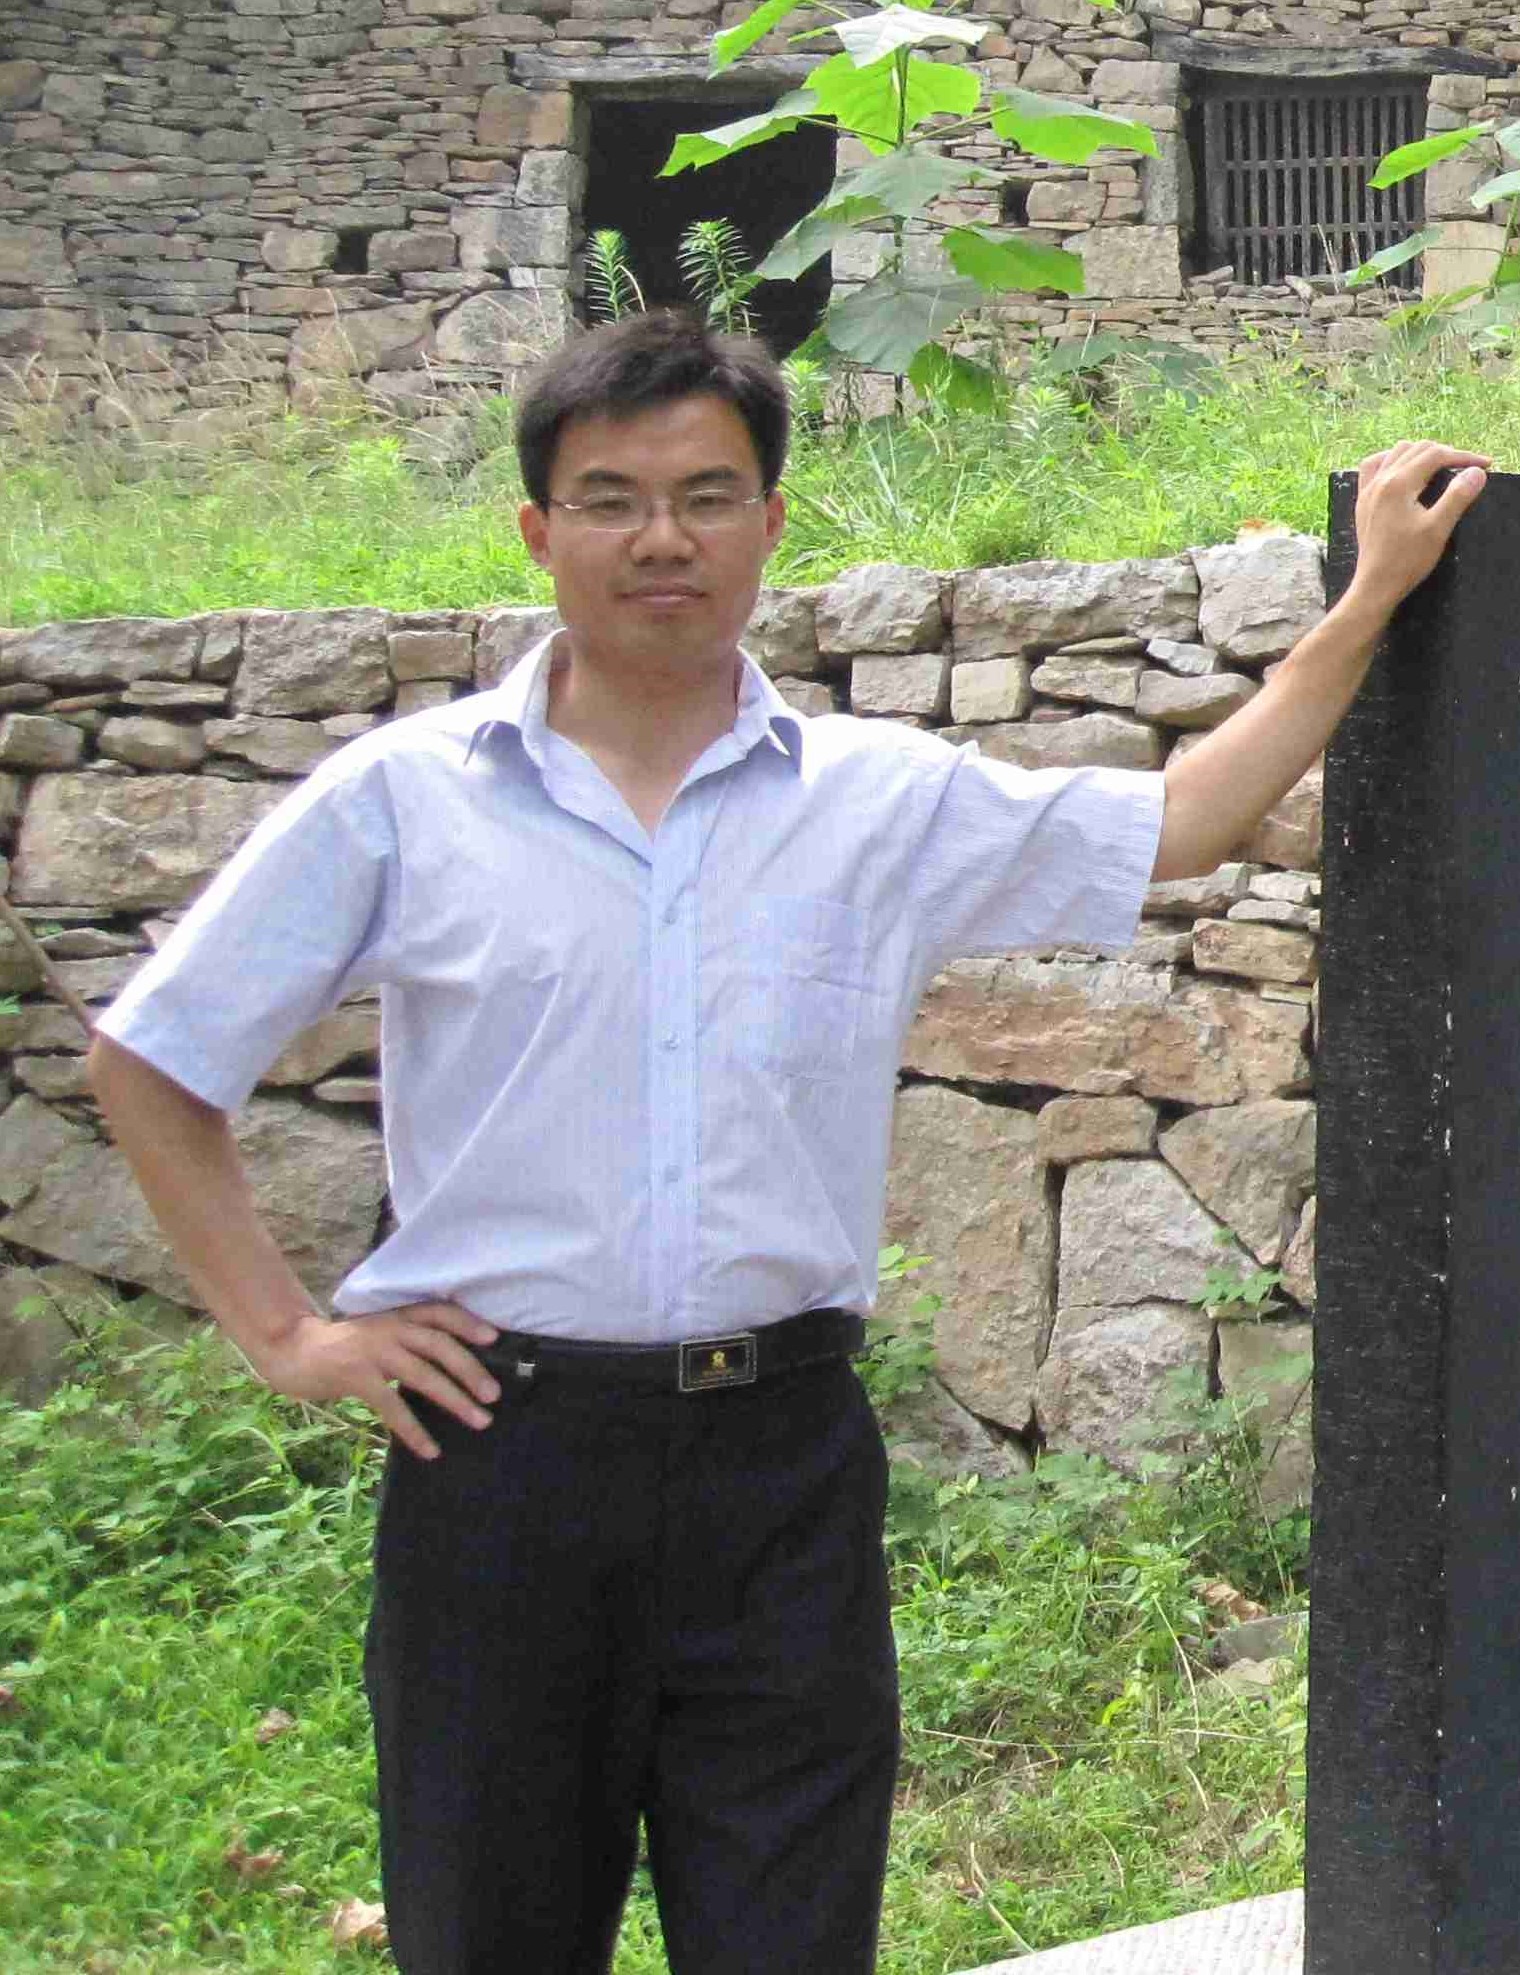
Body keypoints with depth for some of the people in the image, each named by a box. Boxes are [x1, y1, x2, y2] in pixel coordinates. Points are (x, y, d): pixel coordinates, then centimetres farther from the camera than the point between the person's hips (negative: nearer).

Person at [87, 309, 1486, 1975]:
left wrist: (1373, 596, 17)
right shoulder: (397, 802, 2)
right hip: (506, 1448, -1)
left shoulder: (890, 802, 6)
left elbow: (1179, 823, 16)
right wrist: (283, 1333, 1)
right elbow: (148, 1063, 7)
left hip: (783, 1459, 1)